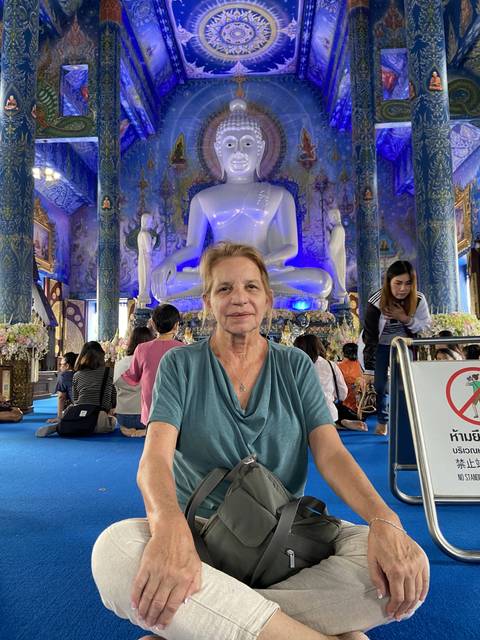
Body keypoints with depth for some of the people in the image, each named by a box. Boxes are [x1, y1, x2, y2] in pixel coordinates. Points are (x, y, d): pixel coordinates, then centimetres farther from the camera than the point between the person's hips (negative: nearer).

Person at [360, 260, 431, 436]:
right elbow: (369, 338, -28)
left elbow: (426, 326, -10)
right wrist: (368, 371, -29)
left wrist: (405, 318, -30)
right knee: (379, 383, -3)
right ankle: (382, 420, 20)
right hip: (380, 346, -2)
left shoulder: (418, 300, -22)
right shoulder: (376, 302, -30)